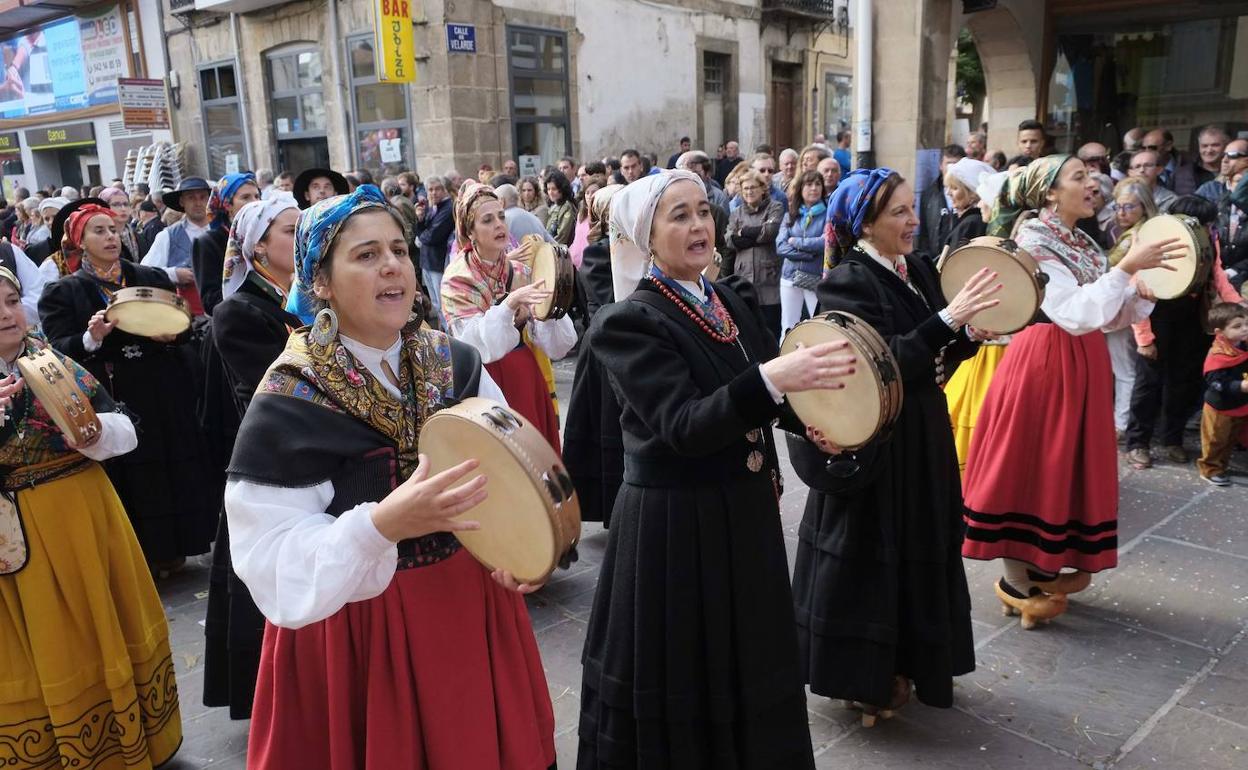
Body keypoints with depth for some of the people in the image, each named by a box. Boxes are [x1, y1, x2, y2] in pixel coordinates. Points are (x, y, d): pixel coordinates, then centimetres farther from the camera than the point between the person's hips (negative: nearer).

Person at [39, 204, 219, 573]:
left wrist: (171, 335, -15)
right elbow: (58, 352, -7)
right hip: (109, 405, -2)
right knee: (129, 487, 2)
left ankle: (170, 551, 23)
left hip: (164, 400, 2)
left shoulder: (154, 278, 8)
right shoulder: (62, 292, 1)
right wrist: (92, 338, -26)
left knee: (171, 474, 7)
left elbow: (184, 331, 8)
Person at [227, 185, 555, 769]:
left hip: (468, 609, 4)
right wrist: (382, 525, -34)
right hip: (355, 633, -4)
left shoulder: (455, 365, -4)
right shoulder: (288, 403, -16)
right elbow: (278, 571, -19)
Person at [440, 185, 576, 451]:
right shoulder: (457, 279, -9)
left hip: (530, 378, 4)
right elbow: (476, 344, -21)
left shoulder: (522, 271, 2)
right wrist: (509, 303, -33)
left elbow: (555, 344, -3)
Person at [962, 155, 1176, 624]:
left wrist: (1143, 293, -6)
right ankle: (1015, 580, 13)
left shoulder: (1085, 245, 11)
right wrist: (1126, 268, -26)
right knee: (1030, 462, 0)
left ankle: (1043, 566, 28)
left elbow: (1107, 317, 10)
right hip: (1044, 361, -9)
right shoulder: (1032, 241, -14)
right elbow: (1074, 314, -24)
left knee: (1067, 463, 14)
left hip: (1083, 363, 9)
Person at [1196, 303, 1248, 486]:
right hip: (1221, 408, -7)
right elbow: (1217, 384, -32)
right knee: (1216, 441, 9)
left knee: (1230, 439, 19)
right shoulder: (1218, 356, -28)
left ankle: (1221, 464, 34)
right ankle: (1211, 469, 24)